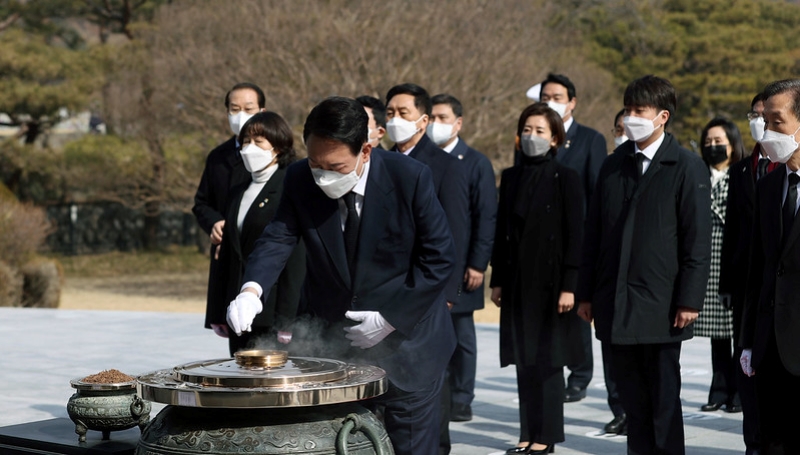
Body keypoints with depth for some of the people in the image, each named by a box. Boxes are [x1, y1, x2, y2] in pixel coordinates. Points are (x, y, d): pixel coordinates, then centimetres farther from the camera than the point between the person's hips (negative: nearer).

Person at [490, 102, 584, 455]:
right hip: (518, 280, 5)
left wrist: (569, 286, -13)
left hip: (551, 279, -5)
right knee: (523, 359, 7)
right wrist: (497, 280, 7)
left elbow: (575, 235, -7)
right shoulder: (511, 177, 9)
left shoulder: (565, 178, -4)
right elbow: (502, 231, 11)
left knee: (548, 358, 0)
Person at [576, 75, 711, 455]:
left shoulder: (687, 167, -3)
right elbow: (593, 234, 12)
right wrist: (586, 293, 9)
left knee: (664, 398, 3)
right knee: (632, 397, 9)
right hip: (616, 305, 5)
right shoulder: (613, 165, 11)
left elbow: (697, 241, -6)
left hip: (660, 306, -4)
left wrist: (689, 300, -11)